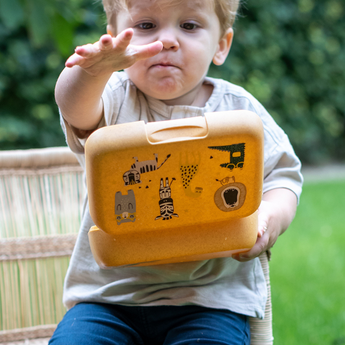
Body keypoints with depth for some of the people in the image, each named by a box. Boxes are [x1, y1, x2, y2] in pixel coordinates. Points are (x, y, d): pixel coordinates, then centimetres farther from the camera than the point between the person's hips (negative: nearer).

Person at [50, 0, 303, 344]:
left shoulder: (239, 109, 5)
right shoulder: (113, 100, 0)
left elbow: (282, 176, 8)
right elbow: (73, 104, -23)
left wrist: (271, 216, -17)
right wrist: (95, 69, -47)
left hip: (210, 296, 0)